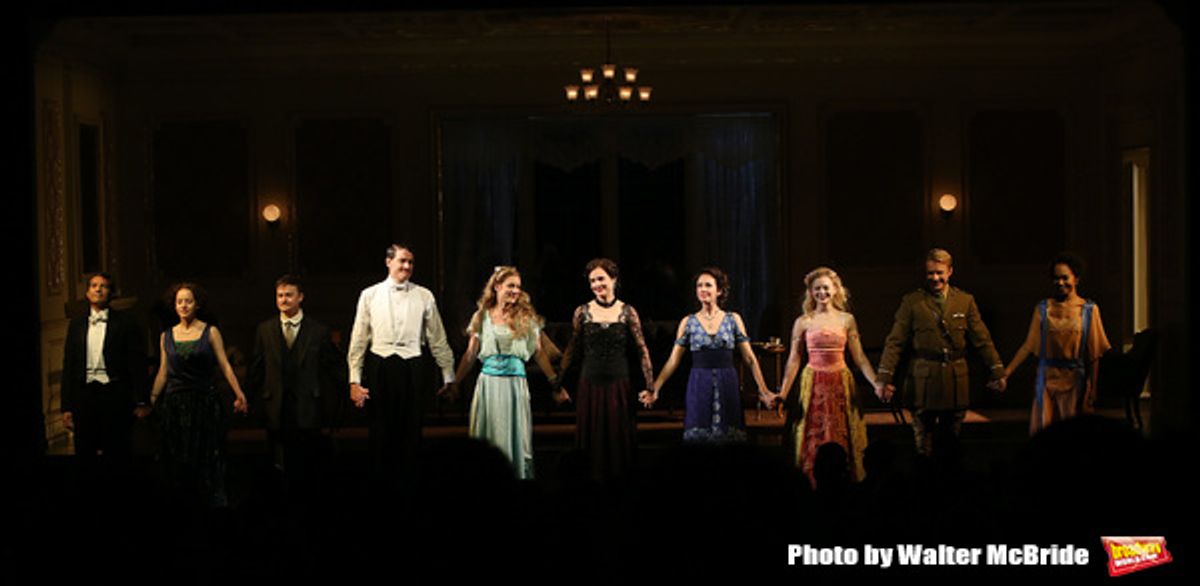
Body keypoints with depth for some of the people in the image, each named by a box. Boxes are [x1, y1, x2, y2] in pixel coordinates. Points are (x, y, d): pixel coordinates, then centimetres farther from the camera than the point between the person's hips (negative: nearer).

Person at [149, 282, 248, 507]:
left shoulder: (210, 332, 1)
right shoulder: (167, 336, 10)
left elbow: (225, 366, -2)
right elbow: (163, 372, 13)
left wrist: (239, 395, -9)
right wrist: (151, 400, 9)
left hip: (205, 403, -3)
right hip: (174, 404, 3)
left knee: (207, 461, -4)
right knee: (177, 462, 3)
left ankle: (215, 503, 0)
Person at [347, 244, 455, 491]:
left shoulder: (424, 296, 5)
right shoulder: (370, 295, 5)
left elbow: (438, 340, 8)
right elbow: (358, 340, 5)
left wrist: (448, 376, 8)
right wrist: (354, 380, -1)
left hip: (411, 369, 0)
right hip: (379, 368, 0)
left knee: (411, 432, 3)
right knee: (379, 431, 4)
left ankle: (408, 481, 14)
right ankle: (380, 481, 15)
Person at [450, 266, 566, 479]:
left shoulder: (527, 317, 4)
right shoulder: (482, 317, 6)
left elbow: (539, 353, 5)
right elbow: (470, 354, 9)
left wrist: (555, 384, 1)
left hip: (515, 383, -1)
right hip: (488, 382, 1)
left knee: (516, 438, 0)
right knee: (487, 440, 3)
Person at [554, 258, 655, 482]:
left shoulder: (627, 312, 0)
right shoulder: (582, 312, 2)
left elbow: (642, 351, 1)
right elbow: (572, 351, 7)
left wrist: (650, 386, -3)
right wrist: (558, 383, 5)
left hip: (619, 384, 0)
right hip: (590, 385, 1)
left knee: (620, 440, 4)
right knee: (592, 440, 5)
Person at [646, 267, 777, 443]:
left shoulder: (733, 319, 5)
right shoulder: (688, 322, 5)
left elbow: (750, 359, 4)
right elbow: (673, 361, 3)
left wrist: (764, 391, -1)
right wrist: (654, 389, -6)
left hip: (727, 387, 0)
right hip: (699, 387, 0)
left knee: (727, 438, 2)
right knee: (699, 437, 0)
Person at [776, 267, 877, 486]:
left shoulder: (847, 320, 5)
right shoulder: (803, 322, 3)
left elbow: (859, 358, 6)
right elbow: (794, 360, 4)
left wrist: (877, 384, -3)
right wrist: (783, 393, 0)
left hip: (841, 384, 1)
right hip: (813, 384, -1)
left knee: (841, 440, 2)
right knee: (814, 442, -2)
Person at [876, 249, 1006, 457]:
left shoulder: (965, 301, 8)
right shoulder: (912, 302, 1)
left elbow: (982, 339, 8)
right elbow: (895, 342, -1)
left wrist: (998, 371, 2)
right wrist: (884, 377, -9)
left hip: (956, 382, 2)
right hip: (923, 382, -2)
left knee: (952, 439, 10)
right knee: (923, 444, 2)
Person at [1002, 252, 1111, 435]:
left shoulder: (1089, 310, 1)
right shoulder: (1043, 308, 6)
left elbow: (1095, 354, -1)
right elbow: (1028, 346, 4)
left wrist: (1093, 389, -6)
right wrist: (1006, 373, -3)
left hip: (1075, 380, -1)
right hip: (1047, 379, 2)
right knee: (1042, 431, -1)